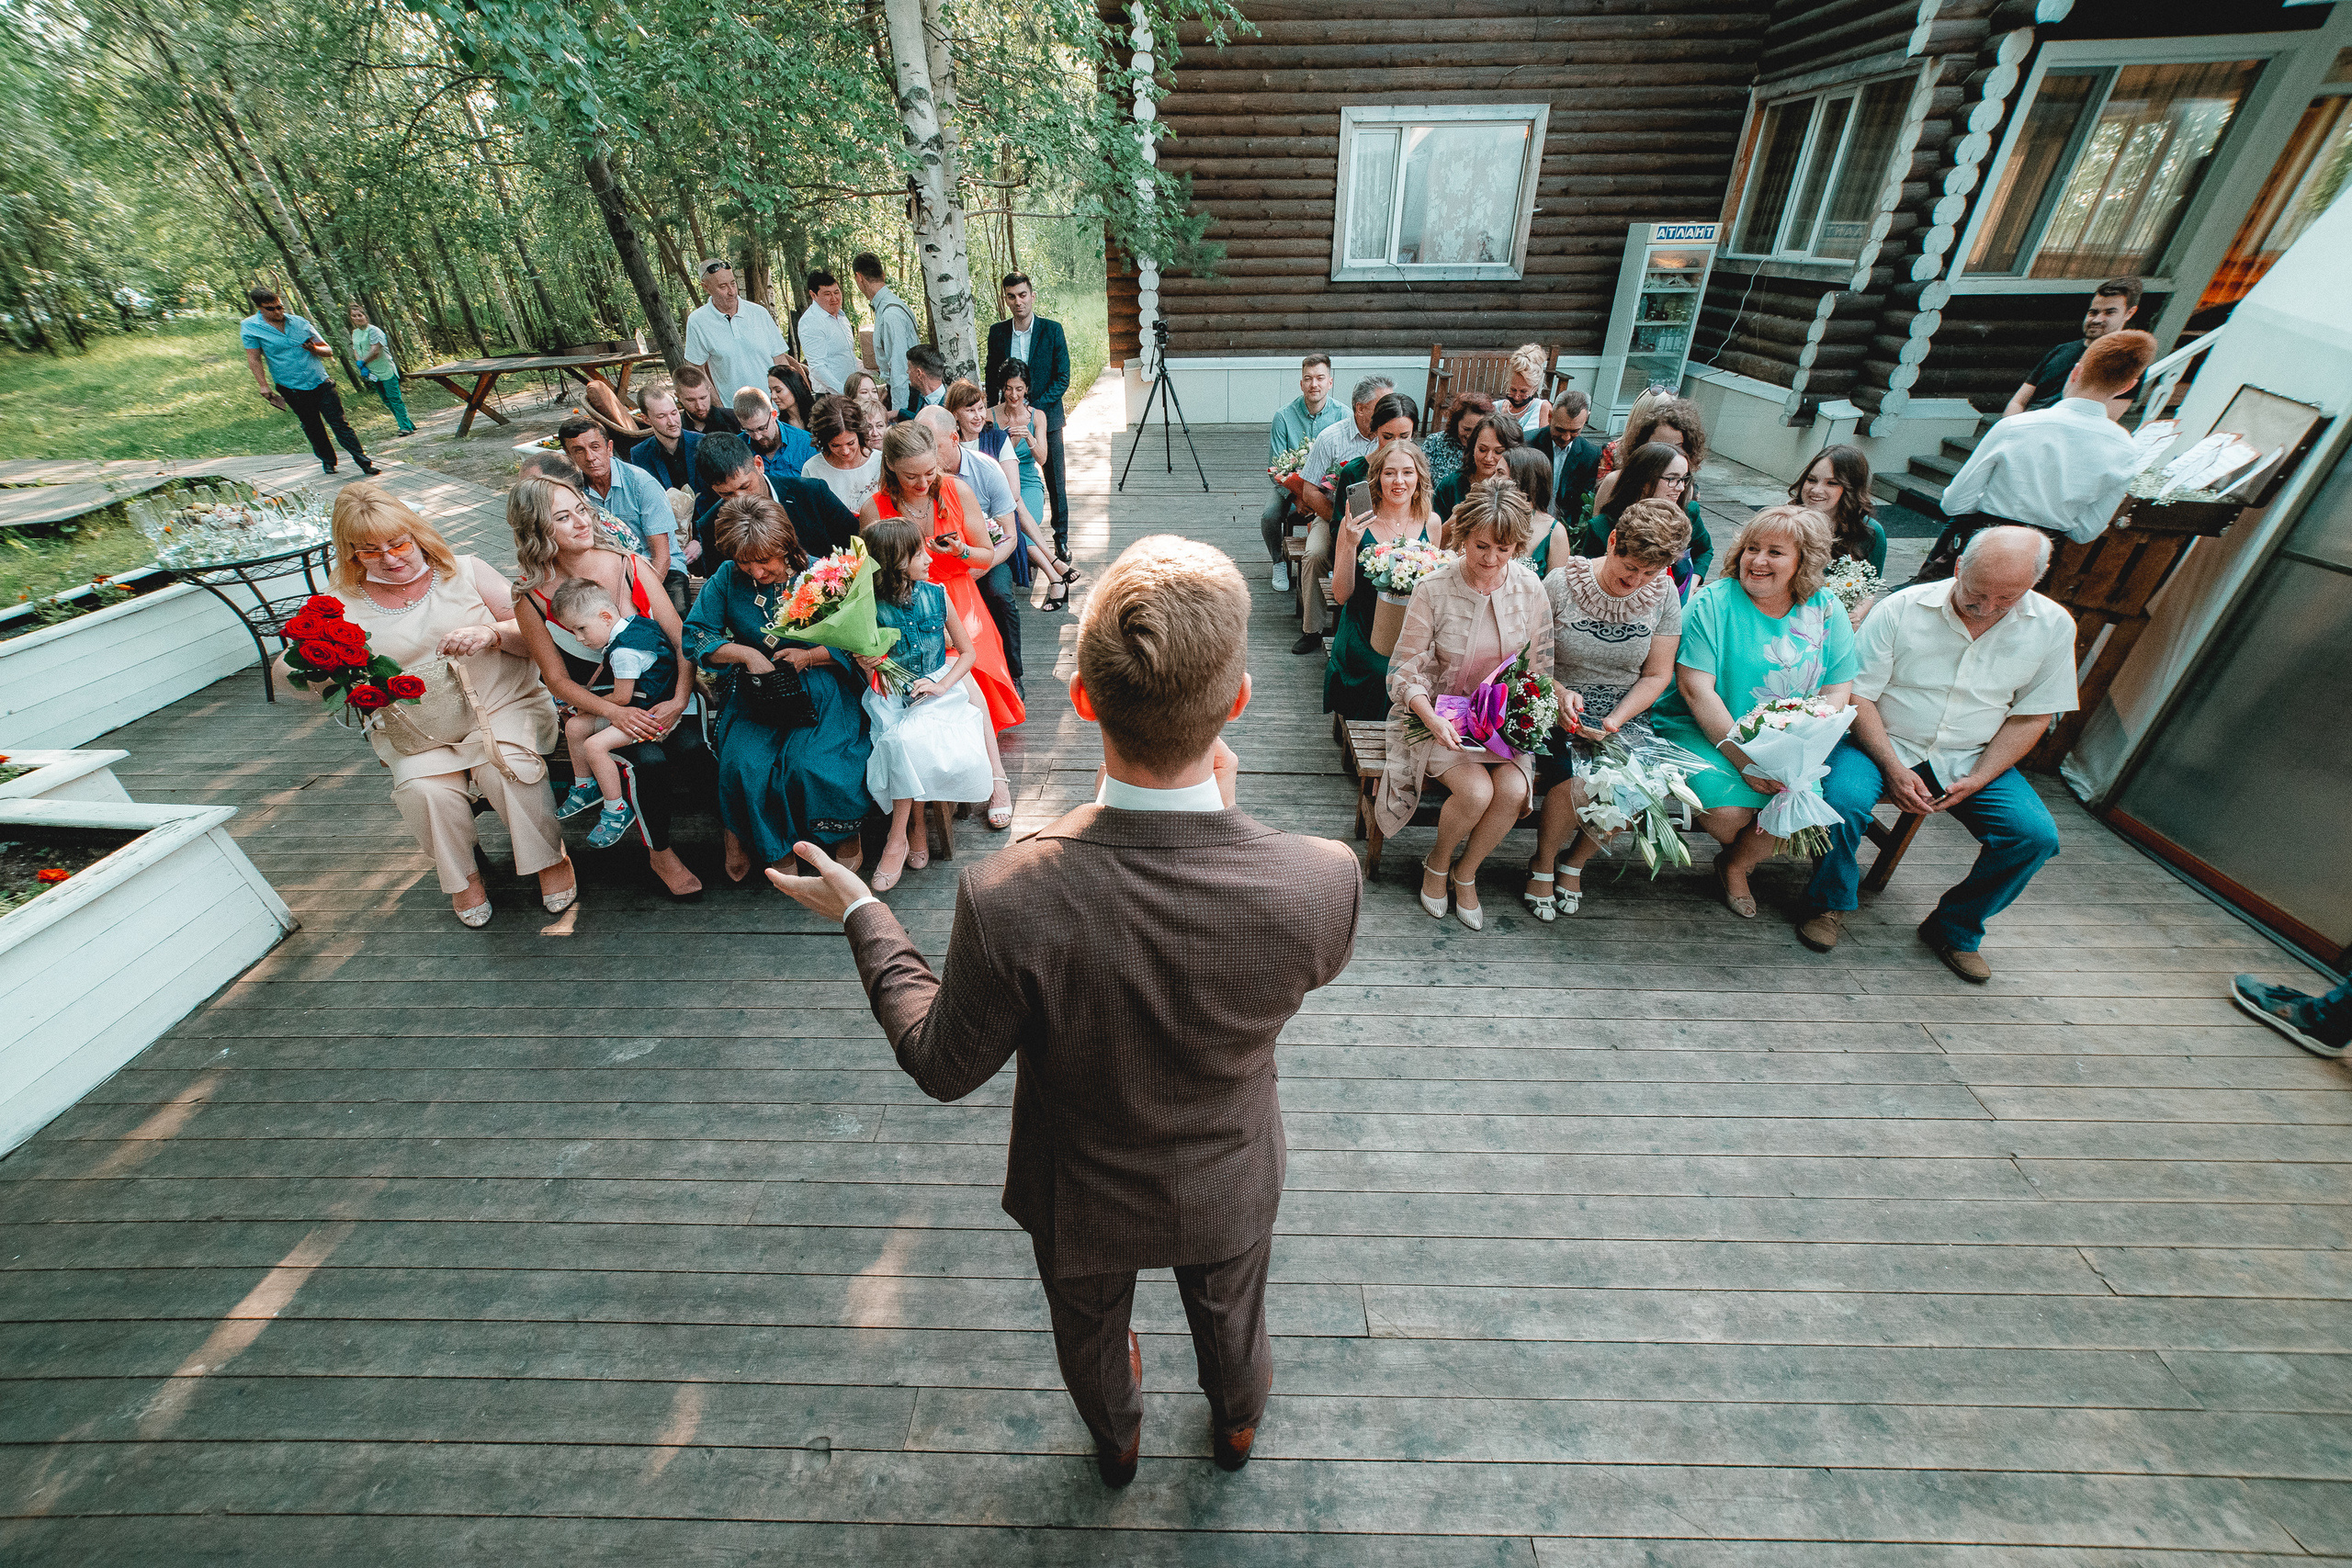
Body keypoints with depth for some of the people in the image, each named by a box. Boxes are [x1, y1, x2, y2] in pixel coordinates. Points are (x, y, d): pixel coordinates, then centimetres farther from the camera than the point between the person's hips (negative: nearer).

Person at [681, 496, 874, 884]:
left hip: (820, 687, -2)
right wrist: (747, 654, -9)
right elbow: (694, 635, 5)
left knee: (807, 762, -27)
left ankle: (842, 835, 2)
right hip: (754, 690, 3)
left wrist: (809, 656, -14)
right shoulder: (728, 578, 3)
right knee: (742, 765, -23)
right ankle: (765, 845, 5)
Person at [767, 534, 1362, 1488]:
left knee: (1091, 1331, 35)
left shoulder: (1006, 900, -40)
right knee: (1230, 1318, 36)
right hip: (1228, 1190, 1)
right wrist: (1218, 813, -5)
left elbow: (943, 1066, -20)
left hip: (1083, 1198, 0)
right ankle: (1236, 1428, 70)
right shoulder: (1322, 881, -36)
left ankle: (1116, 1442, 69)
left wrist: (861, 916, -7)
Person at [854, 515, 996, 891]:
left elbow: (967, 652, 5)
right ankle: (916, 828, -11)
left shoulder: (937, 596, 0)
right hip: (892, 699, 0)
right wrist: (867, 668, -17)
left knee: (908, 740, -30)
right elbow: (869, 669, 7)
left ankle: (898, 837, -15)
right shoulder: (871, 607, -5)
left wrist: (941, 686, -10)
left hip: (939, 689, 0)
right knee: (903, 741, -31)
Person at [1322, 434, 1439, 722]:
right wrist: (1350, 545, -19)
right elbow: (1341, 595, -6)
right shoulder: (1358, 523, -4)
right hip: (1363, 634, -3)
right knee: (1387, 677, -25)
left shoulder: (1430, 521, 6)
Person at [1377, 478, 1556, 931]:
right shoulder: (1433, 589, -13)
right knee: (1475, 790, -27)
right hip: (1439, 715, -3)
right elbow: (1406, 670, -11)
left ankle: (1466, 873, 7)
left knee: (1512, 790, -23)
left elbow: (1539, 669, 7)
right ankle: (1437, 862, 7)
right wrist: (1432, 718, -28)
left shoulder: (1531, 592, -2)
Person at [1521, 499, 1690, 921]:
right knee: (1579, 784, -30)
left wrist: (1614, 721, -13)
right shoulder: (1561, 582, -9)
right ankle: (1542, 866, 3)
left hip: (1624, 710, 4)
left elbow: (1657, 674, 3)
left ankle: (1575, 863, 7)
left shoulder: (1664, 594, 1)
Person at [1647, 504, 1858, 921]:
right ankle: (1752, 851, 18)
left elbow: (1837, 691, 4)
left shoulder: (1826, 610, 4)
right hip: (1704, 731, -3)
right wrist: (1745, 760, -21)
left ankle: (1735, 866, 13)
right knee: (1728, 811, -25)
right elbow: (1695, 688, -16)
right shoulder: (1712, 602, -9)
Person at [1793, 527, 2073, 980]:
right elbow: (1858, 694, -10)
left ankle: (1955, 928, 9)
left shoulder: (2053, 626, 0)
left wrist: (1976, 780, -10)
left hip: (1971, 759, 3)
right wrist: (1893, 769, -18)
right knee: (1842, 798, -33)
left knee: (2036, 834, -17)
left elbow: (2031, 716, 3)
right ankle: (1830, 902, -4)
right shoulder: (1901, 608, -10)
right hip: (1883, 744, -3)